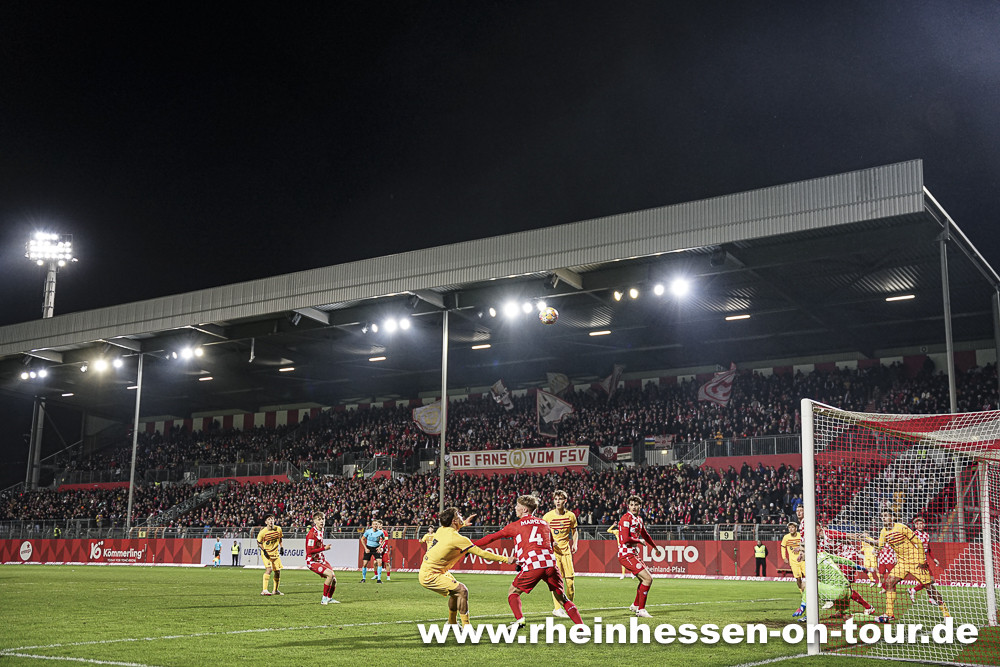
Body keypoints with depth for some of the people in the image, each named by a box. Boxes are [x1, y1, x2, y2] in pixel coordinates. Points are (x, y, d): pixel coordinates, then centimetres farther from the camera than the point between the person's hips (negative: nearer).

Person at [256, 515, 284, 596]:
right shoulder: (263, 532, -16)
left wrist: (281, 547, 7)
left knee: (278, 571, 7)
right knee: (269, 569, -24)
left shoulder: (278, 529, -5)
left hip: (275, 553, 5)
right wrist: (264, 550, -12)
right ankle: (264, 590, -24)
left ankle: (276, 590, 25)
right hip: (266, 553, -5)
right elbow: (259, 543, -1)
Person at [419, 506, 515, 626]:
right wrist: (506, 559, -15)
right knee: (462, 591, -15)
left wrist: (463, 524, 43)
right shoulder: (458, 539, -21)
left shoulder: (442, 530, 3)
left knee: (456, 591, 20)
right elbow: (481, 553, -20)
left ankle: (451, 624, 32)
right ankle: (466, 627, -13)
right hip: (429, 576, -10)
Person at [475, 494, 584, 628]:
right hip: (550, 564, 4)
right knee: (562, 598, 14)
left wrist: (471, 545, 26)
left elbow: (492, 537, 16)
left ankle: (519, 619, -7)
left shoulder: (515, 526, 11)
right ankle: (581, 625, 3)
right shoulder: (545, 523, 23)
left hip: (532, 566, -4)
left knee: (513, 593, 15)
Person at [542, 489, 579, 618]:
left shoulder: (571, 516, 3)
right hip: (552, 550, -3)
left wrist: (575, 544, 2)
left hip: (566, 550, 3)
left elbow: (574, 531, 18)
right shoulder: (548, 516, -6)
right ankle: (557, 608, -3)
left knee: (570, 579, 1)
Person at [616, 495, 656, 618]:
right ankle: (641, 610, -6)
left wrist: (655, 547, 43)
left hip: (633, 554, 9)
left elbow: (645, 535, 32)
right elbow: (625, 539, -24)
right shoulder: (626, 518, -15)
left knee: (646, 579, 17)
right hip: (626, 554, -9)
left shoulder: (639, 519, 14)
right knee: (647, 579, -14)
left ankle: (635, 605, 31)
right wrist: (639, 541, -8)